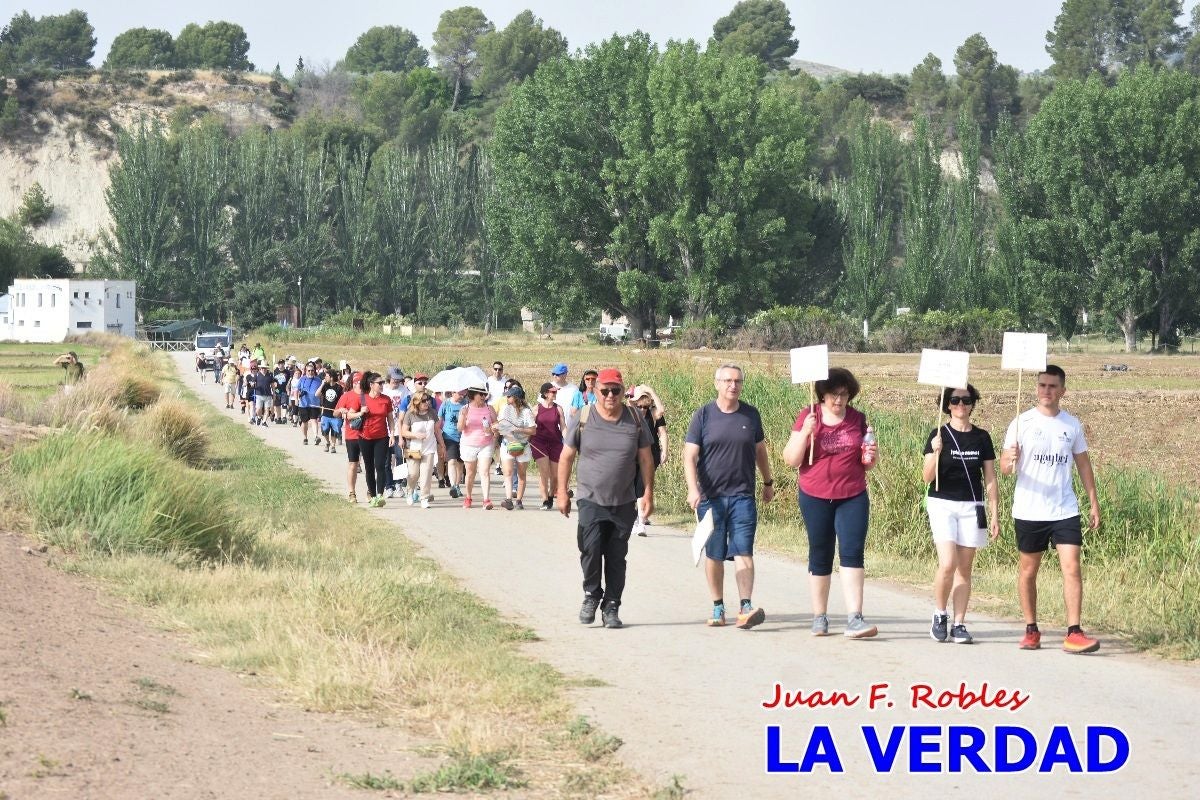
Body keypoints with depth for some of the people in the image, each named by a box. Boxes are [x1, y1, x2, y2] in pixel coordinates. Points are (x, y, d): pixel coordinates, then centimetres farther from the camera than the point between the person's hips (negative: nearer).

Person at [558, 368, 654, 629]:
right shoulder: (583, 419, 0)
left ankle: (611, 608, 12)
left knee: (617, 558, 3)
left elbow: (645, 459, 10)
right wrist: (562, 493, 1)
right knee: (591, 548, -16)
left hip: (624, 502, 2)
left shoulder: (635, 421, 4)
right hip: (590, 499, -2)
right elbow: (566, 457, 5)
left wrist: (649, 493, 4)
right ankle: (591, 595, 7)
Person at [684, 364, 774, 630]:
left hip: (743, 496, 0)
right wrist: (692, 489, -16)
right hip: (710, 496, 0)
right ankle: (718, 608, 16)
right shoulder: (703, 416, 0)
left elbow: (760, 450, 21)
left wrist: (768, 482, 27)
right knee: (713, 555, 6)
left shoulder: (751, 415, 7)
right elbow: (690, 456, -3)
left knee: (743, 552, -10)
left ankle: (745, 608, -17)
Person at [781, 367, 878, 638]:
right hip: (816, 498, -1)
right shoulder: (809, 417, -1)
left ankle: (854, 620, -15)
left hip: (853, 497, 1)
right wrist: (805, 432, -18)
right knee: (820, 557, 7)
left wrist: (872, 456, -8)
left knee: (852, 552, -10)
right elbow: (791, 460, -4)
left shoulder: (858, 419, 7)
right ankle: (819, 618, 18)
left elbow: (867, 463, 15)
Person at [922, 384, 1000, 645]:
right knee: (947, 564, -16)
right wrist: (935, 453, -24)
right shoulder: (939, 435, -2)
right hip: (942, 504, -3)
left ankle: (959, 624, 7)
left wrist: (994, 515, 5)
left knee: (964, 568, 2)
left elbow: (990, 479, 9)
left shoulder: (981, 438, 6)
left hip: (971, 507, 3)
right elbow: (927, 477, -6)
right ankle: (940, 615, 5)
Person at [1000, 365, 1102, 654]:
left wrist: (1094, 503, 9)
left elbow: (1083, 464, 14)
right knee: (1028, 571, 8)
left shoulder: (1072, 425, 6)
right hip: (1028, 511, -1)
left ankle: (1074, 633, -11)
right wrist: (1009, 460, -29)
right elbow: (1004, 467, -5)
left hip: (1065, 511, 1)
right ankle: (1031, 630, 21)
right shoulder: (1022, 423, -2)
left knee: (1072, 568, -10)